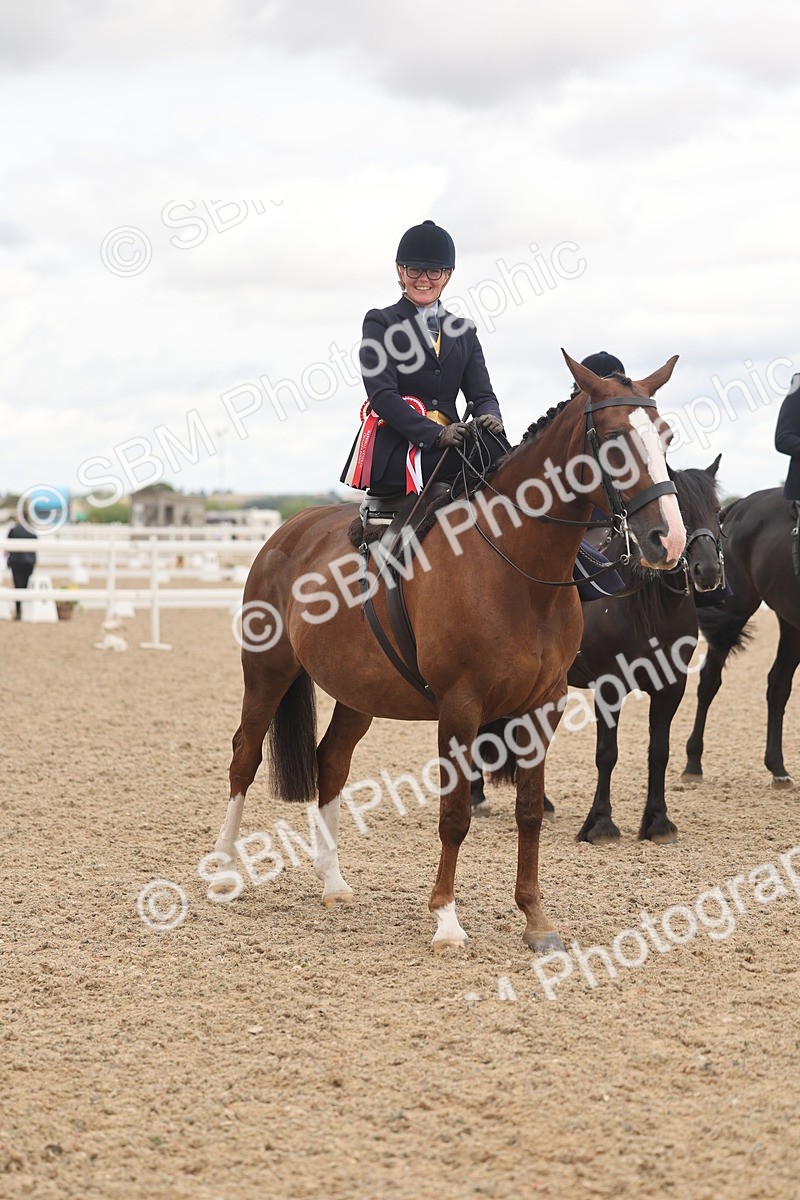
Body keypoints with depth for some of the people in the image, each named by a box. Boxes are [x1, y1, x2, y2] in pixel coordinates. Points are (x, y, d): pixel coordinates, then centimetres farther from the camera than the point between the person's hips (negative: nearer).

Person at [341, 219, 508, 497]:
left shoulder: (463, 331, 24)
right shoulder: (380, 324, 8)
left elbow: (481, 393, 16)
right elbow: (381, 394, -5)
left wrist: (490, 417, -12)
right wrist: (436, 434, -20)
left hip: (445, 441, 5)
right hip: (391, 451, -5)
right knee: (486, 451, -32)